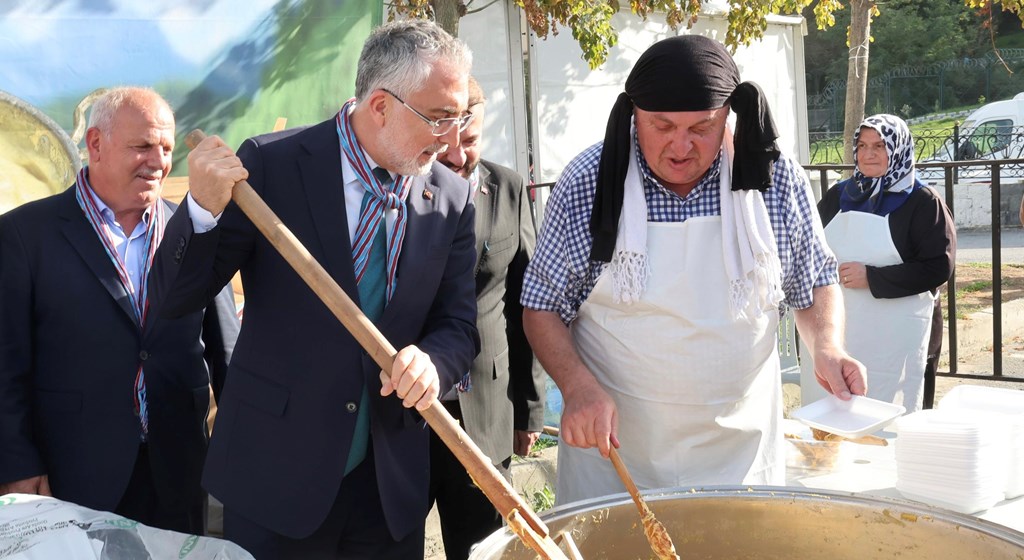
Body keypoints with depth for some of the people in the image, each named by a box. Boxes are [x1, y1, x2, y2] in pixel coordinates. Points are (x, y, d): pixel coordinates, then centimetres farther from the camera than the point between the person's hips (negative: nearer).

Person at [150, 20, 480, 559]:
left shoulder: (452, 199, -2)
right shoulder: (271, 165, -10)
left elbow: (458, 326, 3)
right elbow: (177, 296, -7)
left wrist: (432, 363, -20)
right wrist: (204, 208, -26)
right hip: (275, 473, -2)